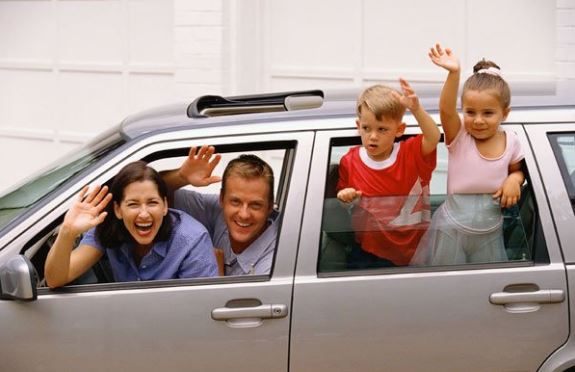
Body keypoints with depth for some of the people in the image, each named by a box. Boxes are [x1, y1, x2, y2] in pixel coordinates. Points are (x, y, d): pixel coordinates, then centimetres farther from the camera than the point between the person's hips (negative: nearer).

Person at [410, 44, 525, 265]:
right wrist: (454, 74, -46)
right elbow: (446, 110, -31)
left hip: (490, 232, 2)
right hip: (452, 229, -2)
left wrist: (514, 179, -10)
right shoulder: (459, 137, -12)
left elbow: (517, 170, 15)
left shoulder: (511, 142, -3)